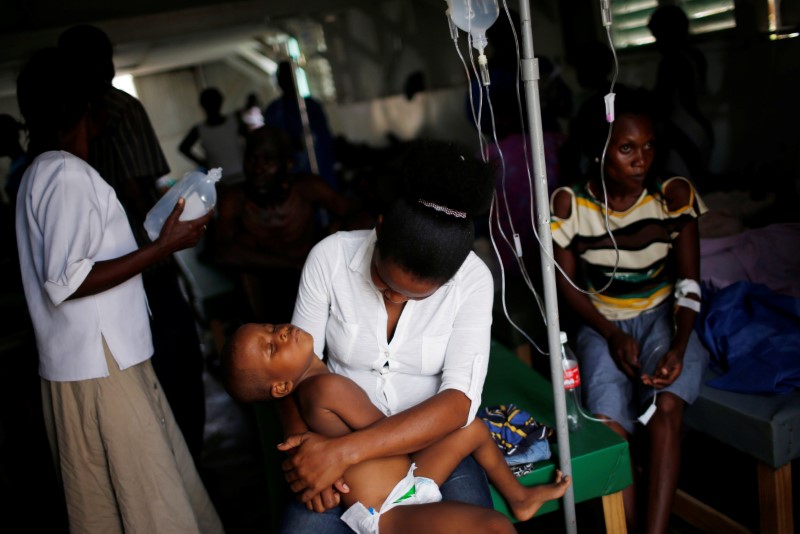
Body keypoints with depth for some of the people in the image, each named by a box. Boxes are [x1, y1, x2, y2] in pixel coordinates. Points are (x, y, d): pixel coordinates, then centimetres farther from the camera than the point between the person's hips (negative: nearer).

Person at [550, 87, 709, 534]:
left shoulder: (675, 194, -11)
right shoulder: (570, 204, -12)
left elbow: (689, 283, -7)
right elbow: (567, 281, -3)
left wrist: (678, 348, -23)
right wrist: (612, 335, -15)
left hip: (661, 316, 0)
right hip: (603, 324, 0)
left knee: (668, 406, -29)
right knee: (611, 429, -23)